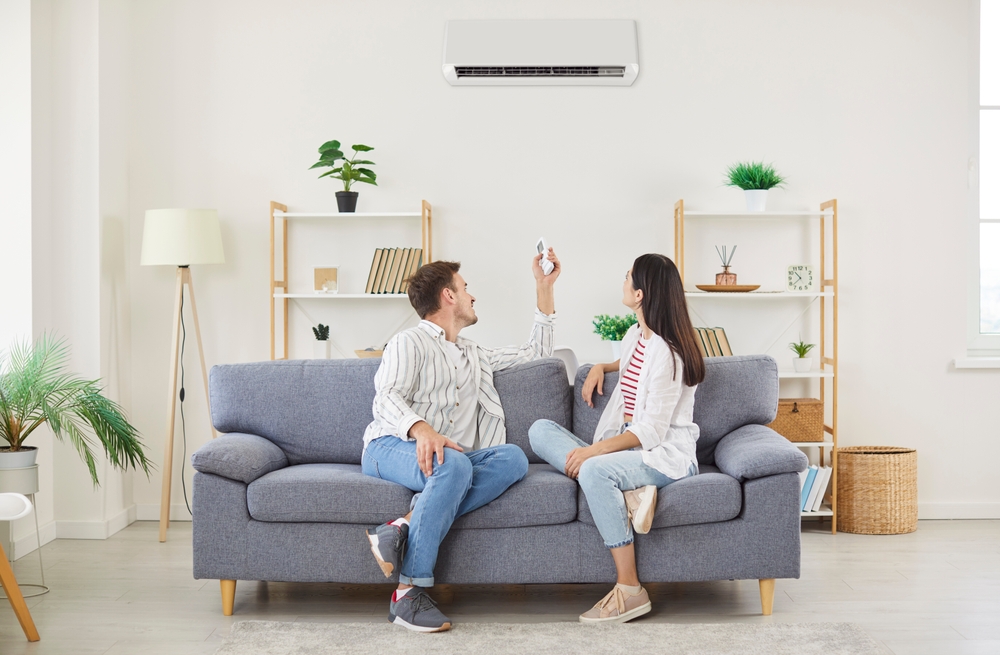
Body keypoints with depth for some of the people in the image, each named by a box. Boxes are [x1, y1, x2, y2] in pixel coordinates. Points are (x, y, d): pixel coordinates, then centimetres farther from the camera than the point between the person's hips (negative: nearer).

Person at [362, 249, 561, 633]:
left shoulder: (474, 356, 32)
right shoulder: (409, 343, 7)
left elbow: (535, 353, 37)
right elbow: (386, 399, -9)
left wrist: (544, 287, 35)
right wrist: (421, 429, -32)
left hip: (453, 457, 6)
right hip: (392, 448, -6)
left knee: (513, 457, -25)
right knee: (453, 465, -39)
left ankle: (405, 528, -35)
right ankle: (408, 594, -35)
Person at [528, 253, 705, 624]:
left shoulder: (665, 352, -17)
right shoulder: (635, 336, 10)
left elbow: (651, 432, -20)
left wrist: (594, 450, -25)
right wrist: (602, 368, 17)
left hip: (665, 455, -9)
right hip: (625, 448, 9)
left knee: (594, 471, -38)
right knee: (540, 431, -5)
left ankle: (630, 590, -28)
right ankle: (628, 492, -23)